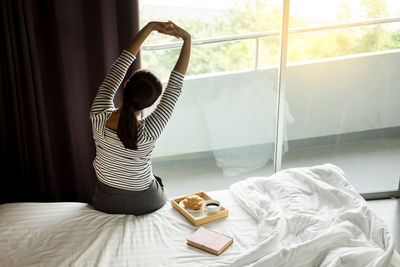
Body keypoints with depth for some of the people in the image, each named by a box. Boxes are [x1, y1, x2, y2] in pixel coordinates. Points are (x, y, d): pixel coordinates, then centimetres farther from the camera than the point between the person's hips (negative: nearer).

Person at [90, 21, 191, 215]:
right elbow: (175, 86, -27)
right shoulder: (149, 132, -34)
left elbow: (119, 67, -21)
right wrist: (187, 40, -20)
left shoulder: (99, 116, -29)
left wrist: (150, 27, -18)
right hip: (142, 204, -2)